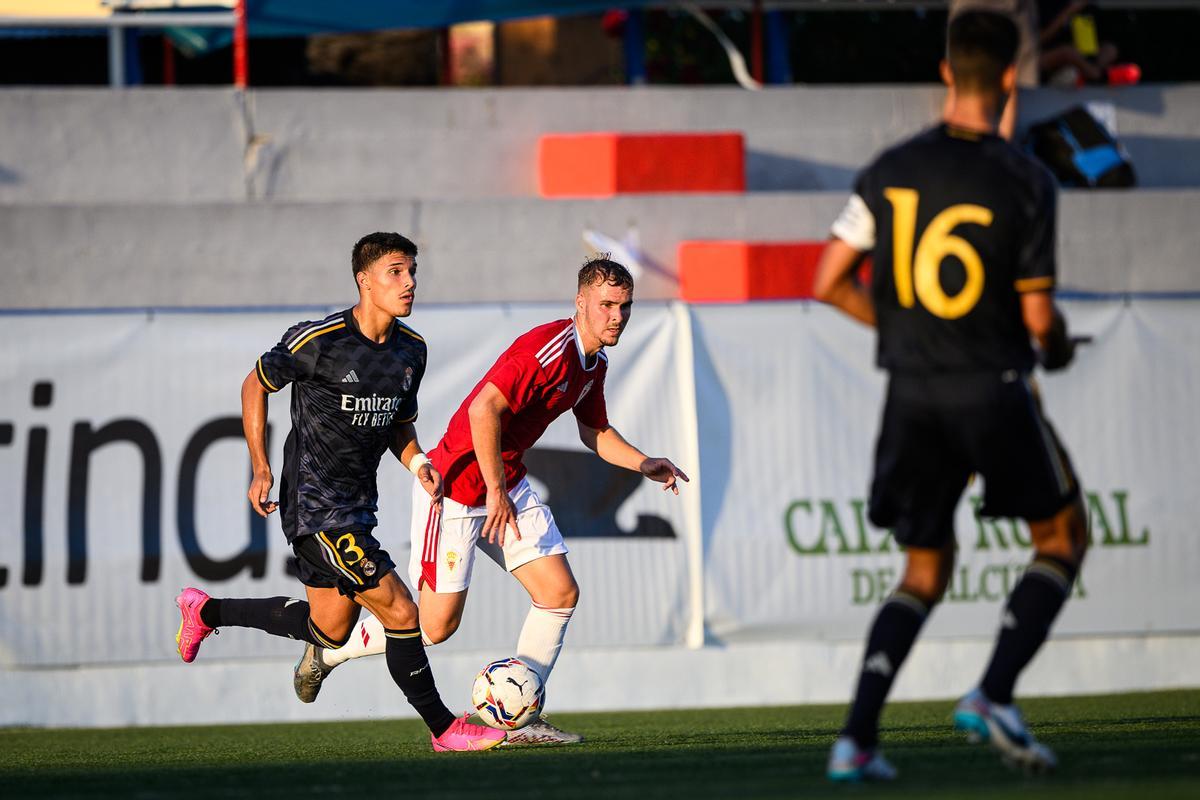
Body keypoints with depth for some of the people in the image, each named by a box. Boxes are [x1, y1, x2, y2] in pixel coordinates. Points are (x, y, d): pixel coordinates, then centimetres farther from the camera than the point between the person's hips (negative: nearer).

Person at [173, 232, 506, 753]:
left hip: (357, 504, 9)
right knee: (400, 613, -12)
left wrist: (416, 462, -3)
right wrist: (260, 469, -6)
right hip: (316, 507, -9)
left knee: (329, 631, 19)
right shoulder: (318, 340, -17)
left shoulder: (411, 349, 4)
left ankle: (205, 612, 36)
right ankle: (443, 728, 0)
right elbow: (256, 384, -3)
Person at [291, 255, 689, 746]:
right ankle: (327, 648, 18)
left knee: (561, 594, -1)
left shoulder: (594, 364, 7)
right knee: (436, 624, -5)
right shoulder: (548, 347, -24)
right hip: (456, 484, -9)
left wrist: (644, 465, 8)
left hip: (507, 485, 9)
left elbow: (594, 430, 24)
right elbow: (484, 409, -32)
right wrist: (497, 492, -26)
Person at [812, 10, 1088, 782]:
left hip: (912, 393, 4)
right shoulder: (1026, 182, -10)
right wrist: (1060, 346, 14)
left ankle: (858, 738, -1)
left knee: (925, 571, 15)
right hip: (993, 386, -4)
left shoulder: (891, 170, 2)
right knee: (1064, 536, 16)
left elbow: (829, 282, 4)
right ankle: (994, 695, -2)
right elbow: (1038, 315, -10)